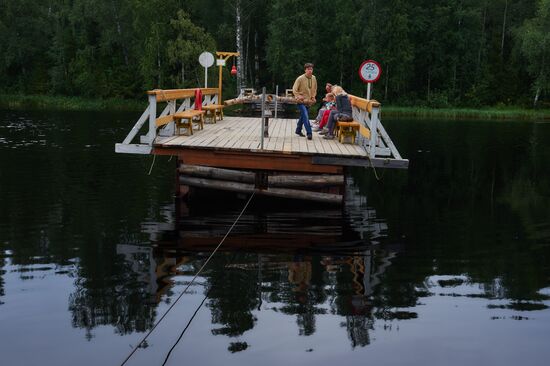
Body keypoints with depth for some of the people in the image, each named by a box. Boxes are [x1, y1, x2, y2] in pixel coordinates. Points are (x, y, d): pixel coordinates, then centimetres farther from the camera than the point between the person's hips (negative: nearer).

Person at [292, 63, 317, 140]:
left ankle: (298, 130, 35)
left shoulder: (314, 78, 4)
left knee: (303, 116, 17)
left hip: (308, 101, 6)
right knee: (306, 116, -17)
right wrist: (299, 97, -15)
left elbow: (315, 89, 20)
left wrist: (313, 97, 11)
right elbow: (294, 90, -8)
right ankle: (309, 133, -19)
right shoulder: (300, 78, -13)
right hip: (301, 101, -6)